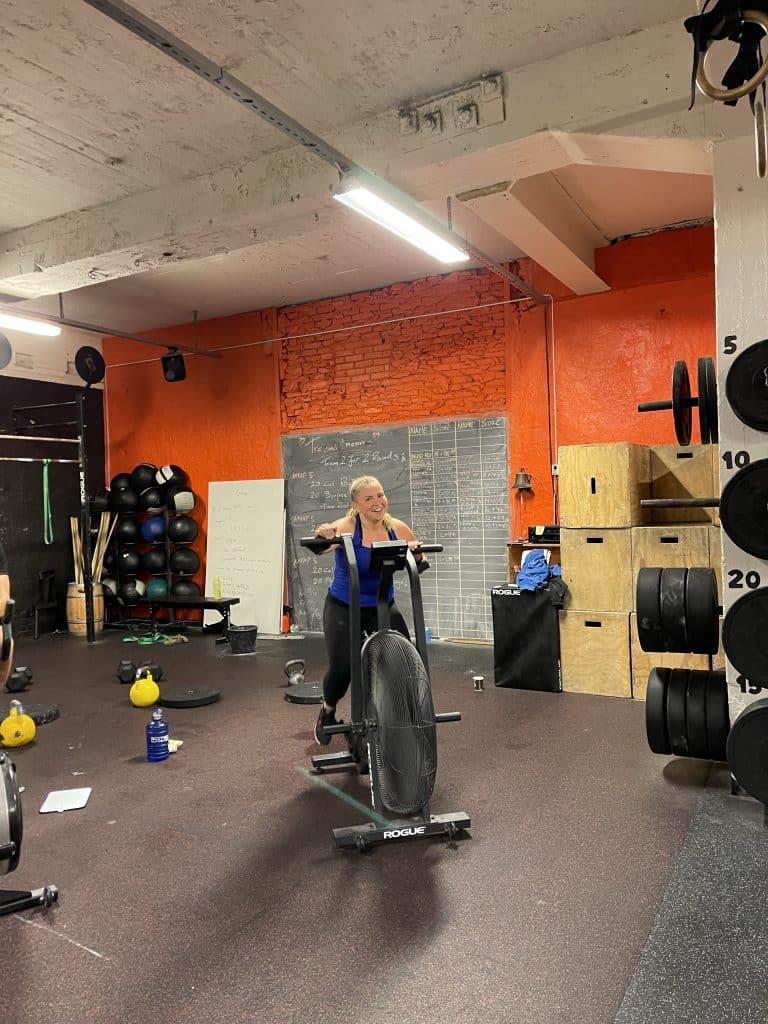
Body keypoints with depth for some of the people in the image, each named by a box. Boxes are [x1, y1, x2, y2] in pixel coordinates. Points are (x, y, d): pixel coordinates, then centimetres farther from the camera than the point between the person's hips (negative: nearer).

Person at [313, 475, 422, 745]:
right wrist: (323, 536, -63)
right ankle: (328, 712, 25)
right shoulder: (346, 527, -22)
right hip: (344, 608, -3)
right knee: (341, 668, -9)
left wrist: (415, 550, -21)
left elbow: (417, 563, 3)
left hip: (382, 606, 3)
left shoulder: (398, 528, -10)